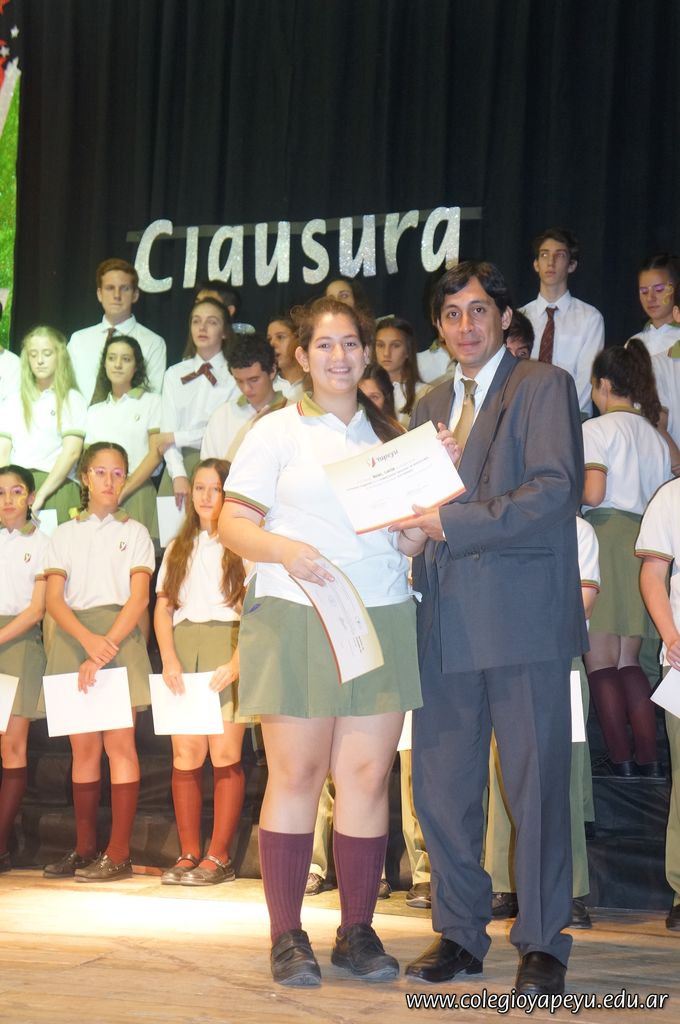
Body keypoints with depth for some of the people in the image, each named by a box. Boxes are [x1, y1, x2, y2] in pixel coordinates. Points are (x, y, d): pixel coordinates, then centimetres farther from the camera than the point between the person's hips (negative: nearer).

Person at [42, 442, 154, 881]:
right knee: (83, 747, 3)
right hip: (75, 639, 3)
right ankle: (84, 849, 8)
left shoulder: (134, 532, 8)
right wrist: (88, 640, -15)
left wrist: (105, 650, -15)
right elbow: (54, 599, 3)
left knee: (119, 742, -8)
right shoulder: (65, 534, 14)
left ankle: (119, 853, -8)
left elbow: (138, 598, -3)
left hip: (120, 636, -2)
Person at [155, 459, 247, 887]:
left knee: (225, 752, -8)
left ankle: (219, 857, -4)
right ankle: (189, 854, 2)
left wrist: (237, 662, -14)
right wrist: (169, 659, -1)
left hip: (228, 647, -4)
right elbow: (162, 608, 15)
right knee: (186, 752, -3)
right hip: (183, 647, 4)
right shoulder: (179, 548, 20)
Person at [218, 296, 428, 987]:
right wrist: (282, 548, -18)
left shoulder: (390, 437, 17)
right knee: (295, 774, -2)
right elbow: (232, 522, 1)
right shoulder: (277, 432, 7)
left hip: (380, 619, 3)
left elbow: (409, 541, 13)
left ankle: (357, 932, 8)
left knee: (367, 774, 0)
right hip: (295, 619, -3)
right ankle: (287, 937, 4)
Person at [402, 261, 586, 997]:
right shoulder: (430, 406, 21)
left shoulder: (544, 388, 0)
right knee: (440, 786, 7)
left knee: (535, 785, -2)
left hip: (522, 615, -6)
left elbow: (556, 490, -13)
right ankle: (460, 933, 19)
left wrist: (455, 524, -17)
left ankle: (542, 944, 7)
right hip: (447, 621, 6)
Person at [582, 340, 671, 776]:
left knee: (600, 662, -2)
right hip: (646, 540, 7)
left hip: (606, 535, -7)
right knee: (628, 661, 12)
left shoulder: (597, 428, -3)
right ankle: (648, 757, 6)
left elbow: (593, 493, -14)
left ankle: (622, 760, -5)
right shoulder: (657, 436, 17)